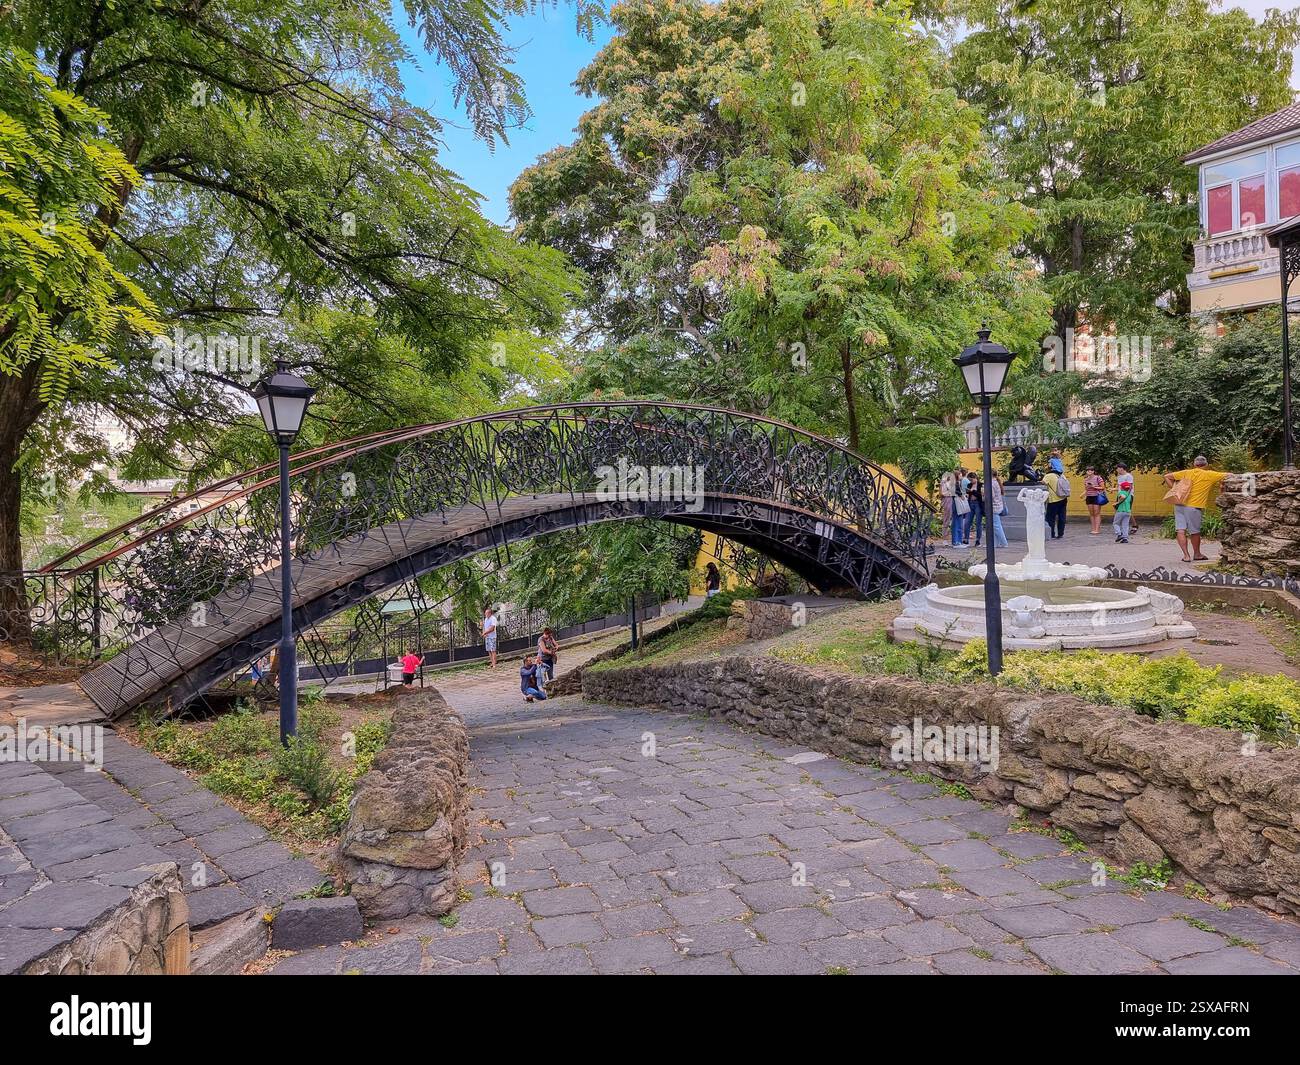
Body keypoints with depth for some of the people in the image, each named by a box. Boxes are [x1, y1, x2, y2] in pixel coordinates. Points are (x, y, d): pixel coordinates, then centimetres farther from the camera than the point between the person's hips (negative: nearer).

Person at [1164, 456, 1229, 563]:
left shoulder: (1186, 473, 9)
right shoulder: (1209, 475, 1)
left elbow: (1167, 477, 11)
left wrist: (1174, 489, 11)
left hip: (1179, 504, 3)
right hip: (1193, 506, -3)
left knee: (1181, 530, 1)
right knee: (1195, 532, 13)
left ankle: (1186, 555, -4)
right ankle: (1197, 554, 29)